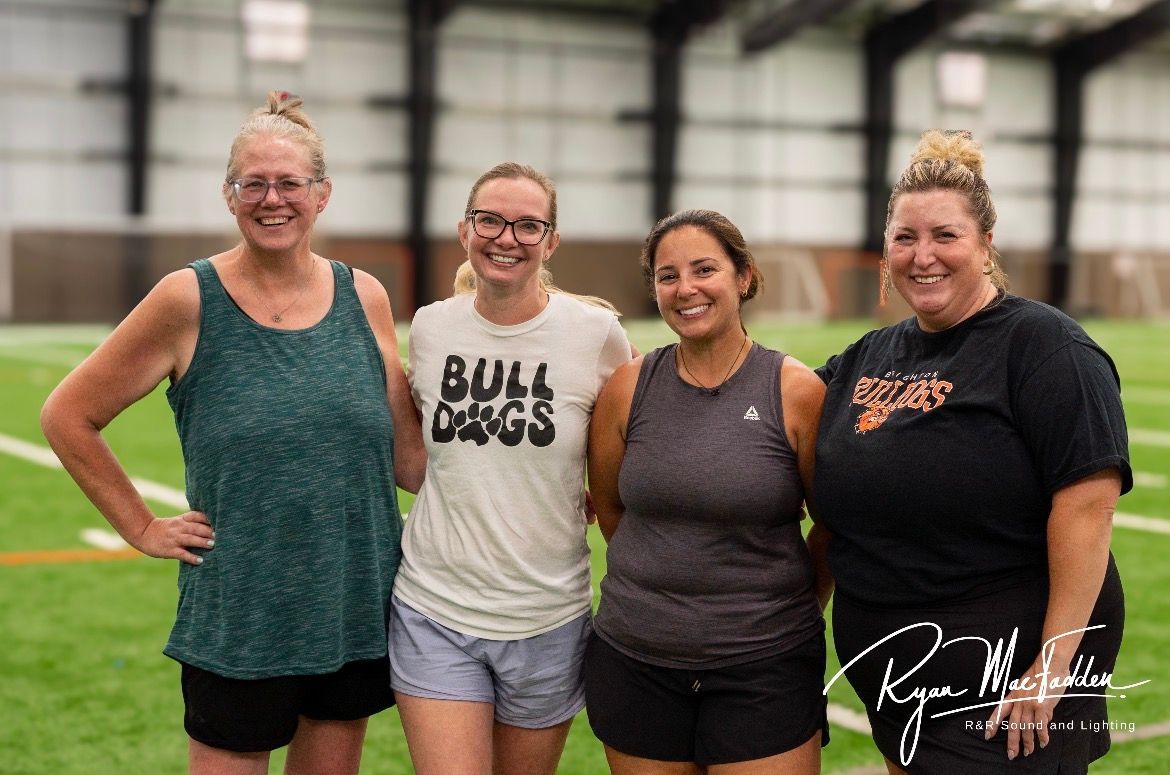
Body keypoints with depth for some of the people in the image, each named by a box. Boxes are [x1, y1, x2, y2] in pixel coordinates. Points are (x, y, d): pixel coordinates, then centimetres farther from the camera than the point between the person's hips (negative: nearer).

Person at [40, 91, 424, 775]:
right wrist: (143, 528, -3)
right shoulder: (190, 300, -9)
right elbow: (69, 415, -1)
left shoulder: (364, 297, 1)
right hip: (239, 621, -3)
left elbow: (407, 453, 6)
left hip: (358, 610, 3)